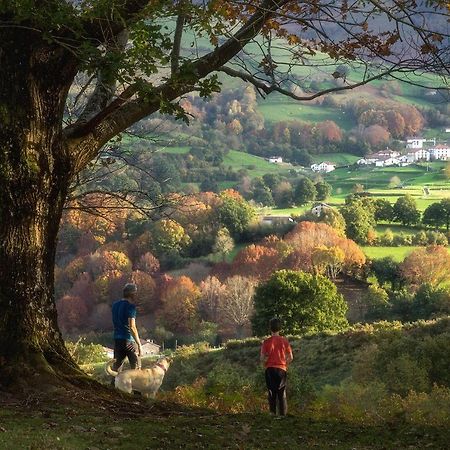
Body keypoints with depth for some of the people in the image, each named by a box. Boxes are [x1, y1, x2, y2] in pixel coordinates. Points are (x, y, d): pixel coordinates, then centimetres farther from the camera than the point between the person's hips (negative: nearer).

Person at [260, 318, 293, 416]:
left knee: (272, 392, 8)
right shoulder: (284, 341, -2)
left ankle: (272, 413, 4)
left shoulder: (267, 342, -6)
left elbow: (262, 358, -6)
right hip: (282, 369, 1)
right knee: (282, 393, 7)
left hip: (270, 369, -1)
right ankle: (283, 413, 3)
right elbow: (290, 357, 0)